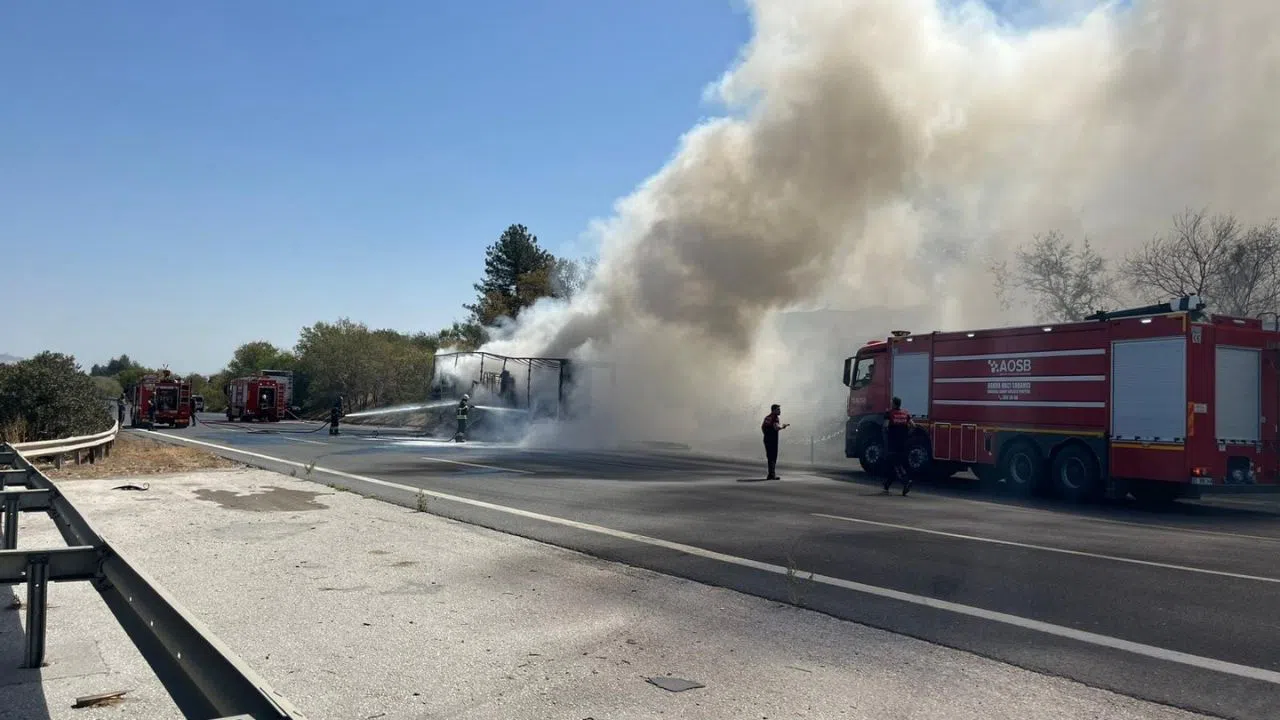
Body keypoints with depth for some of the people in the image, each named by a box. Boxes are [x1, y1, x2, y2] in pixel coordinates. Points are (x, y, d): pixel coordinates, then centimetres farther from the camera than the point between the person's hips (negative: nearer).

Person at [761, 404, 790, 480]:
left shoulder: (767, 417, 14)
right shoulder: (775, 417, -12)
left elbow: (762, 426, 20)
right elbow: (776, 427, -24)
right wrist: (783, 426, -9)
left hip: (766, 439, 8)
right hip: (773, 439, -8)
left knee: (769, 457, 13)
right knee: (773, 457, -5)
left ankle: (771, 474, 17)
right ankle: (772, 475, -6)